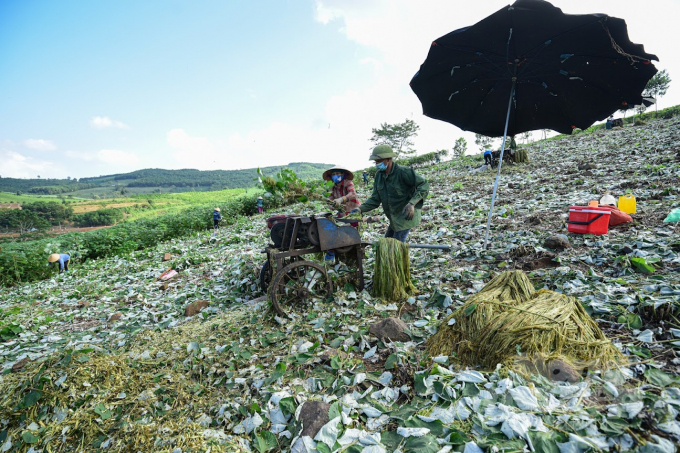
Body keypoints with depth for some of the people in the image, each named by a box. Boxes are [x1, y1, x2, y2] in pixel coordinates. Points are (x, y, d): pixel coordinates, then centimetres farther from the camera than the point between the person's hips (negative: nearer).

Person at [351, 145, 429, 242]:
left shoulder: (403, 172, -20)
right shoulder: (379, 175, 2)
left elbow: (424, 185, -20)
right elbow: (375, 199, 2)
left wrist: (412, 203, -33)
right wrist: (360, 209, -13)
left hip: (407, 215, -8)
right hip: (394, 218, 8)